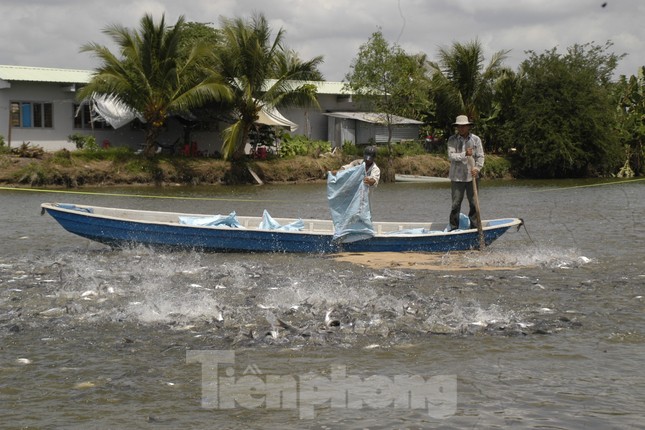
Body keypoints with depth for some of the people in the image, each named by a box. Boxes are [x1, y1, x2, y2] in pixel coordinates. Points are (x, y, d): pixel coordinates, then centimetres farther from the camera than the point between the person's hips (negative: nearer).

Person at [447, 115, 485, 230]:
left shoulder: (476, 139, 4)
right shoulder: (452, 140, 1)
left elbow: (480, 156, 1)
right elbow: (451, 155, -10)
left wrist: (477, 168, -16)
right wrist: (465, 154, -23)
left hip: (471, 176, 1)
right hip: (457, 177, -1)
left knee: (474, 203, 6)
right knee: (456, 204, 0)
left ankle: (475, 228, 15)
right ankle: (454, 228, 8)